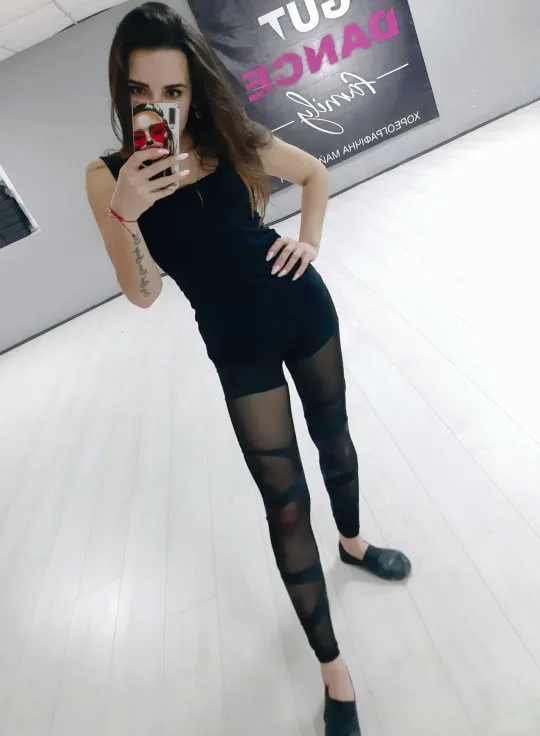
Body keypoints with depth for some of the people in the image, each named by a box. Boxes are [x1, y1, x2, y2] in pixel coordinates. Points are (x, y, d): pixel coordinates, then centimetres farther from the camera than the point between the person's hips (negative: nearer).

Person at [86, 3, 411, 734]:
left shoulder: (235, 141, -3)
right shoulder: (110, 175, -8)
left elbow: (316, 173, 14)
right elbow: (143, 293, -15)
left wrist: (310, 240, -2)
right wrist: (123, 213, -30)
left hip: (304, 310, 4)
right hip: (240, 348, -3)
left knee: (334, 438, 21)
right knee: (284, 503, 0)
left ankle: (354, 542, 53)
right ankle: (331, 667, 21)